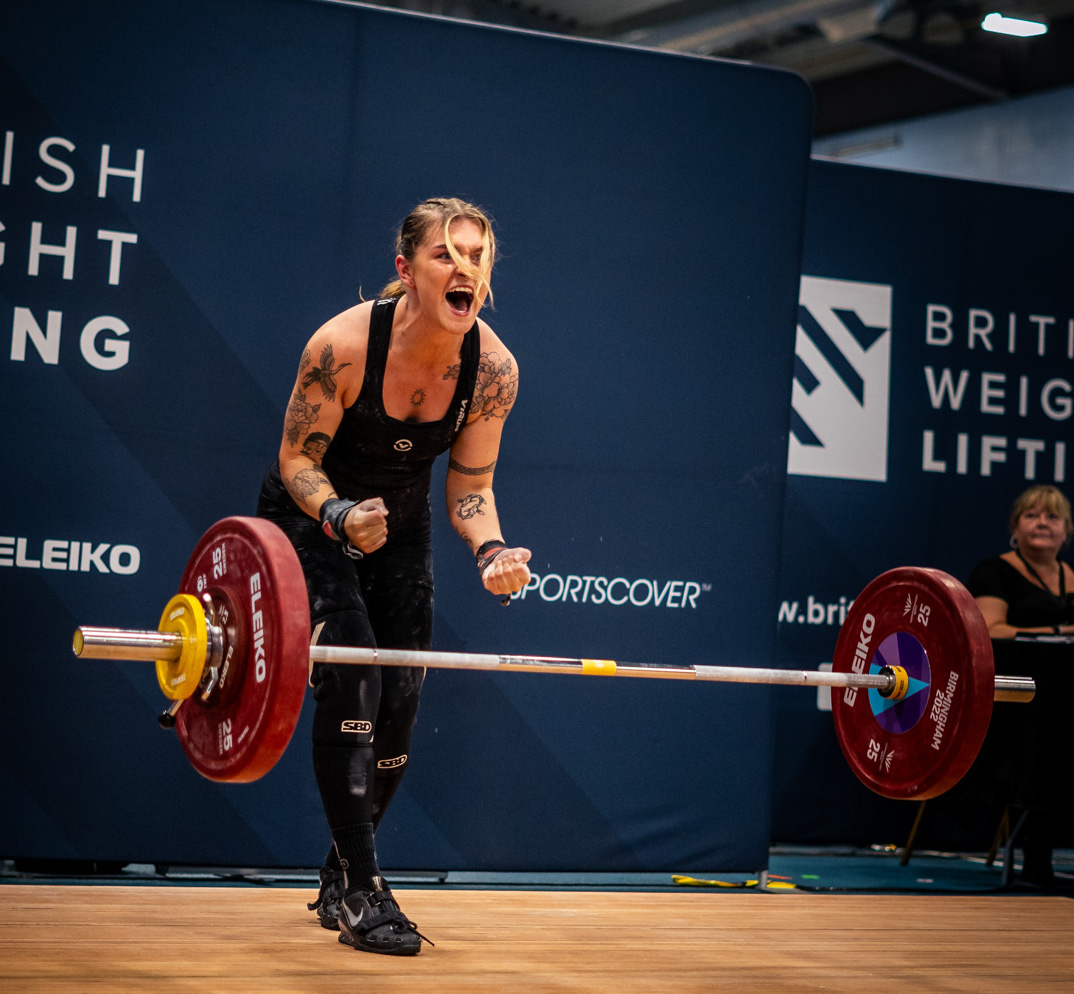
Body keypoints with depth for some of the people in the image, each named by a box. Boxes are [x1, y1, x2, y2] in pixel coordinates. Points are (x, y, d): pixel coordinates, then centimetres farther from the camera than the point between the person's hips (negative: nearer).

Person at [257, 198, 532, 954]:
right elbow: (297, 459, -19)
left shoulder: (494, 369, -19)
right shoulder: (344, 344, -30)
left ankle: (340, 883, 22)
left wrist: (491, 550, -29)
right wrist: (340, 516, -39)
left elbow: (470, 486, -9)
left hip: (401, 527, 5)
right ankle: (360, 890, -12)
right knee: (351, 686, -18)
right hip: (313, 516, -4)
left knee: (399, 704, 4)